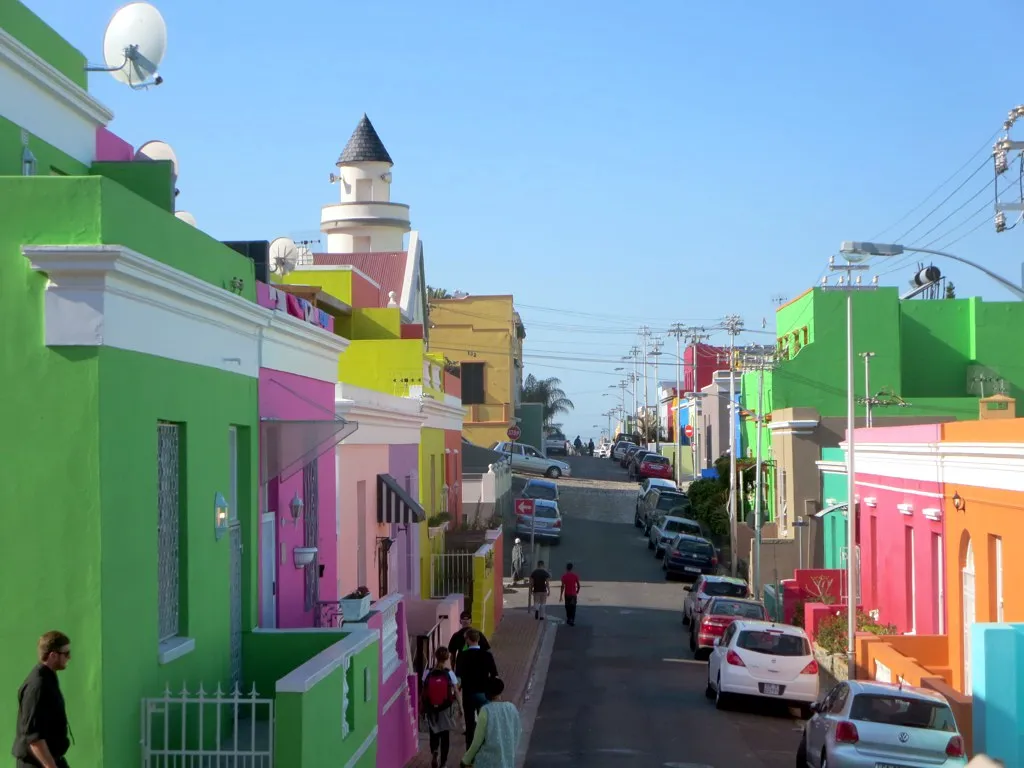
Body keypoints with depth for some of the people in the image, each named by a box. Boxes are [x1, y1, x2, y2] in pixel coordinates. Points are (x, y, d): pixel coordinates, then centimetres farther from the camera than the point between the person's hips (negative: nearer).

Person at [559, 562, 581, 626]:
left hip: (567, 594, 0)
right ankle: (572, 621, -9)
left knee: (568, 607, 14)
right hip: (574, 594, 0)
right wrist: (577, 592, 18)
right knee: (573, 608, 1)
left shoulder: (564, 576, -6)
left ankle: (569, 619, 22)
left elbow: (562, 586, -9)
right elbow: (578, 586, 0)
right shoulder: (575, 575, -2)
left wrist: (561, 596, -5)